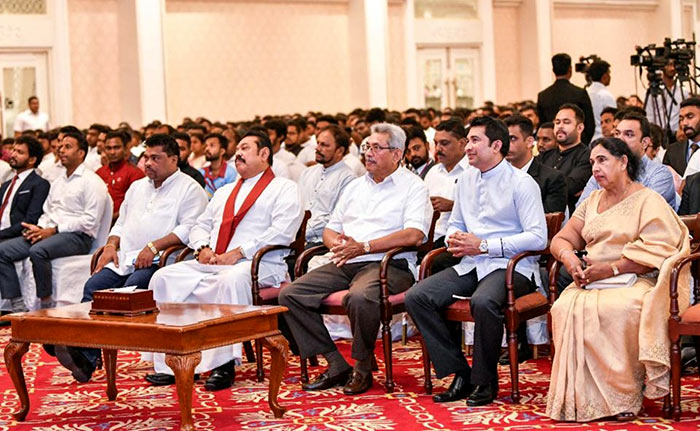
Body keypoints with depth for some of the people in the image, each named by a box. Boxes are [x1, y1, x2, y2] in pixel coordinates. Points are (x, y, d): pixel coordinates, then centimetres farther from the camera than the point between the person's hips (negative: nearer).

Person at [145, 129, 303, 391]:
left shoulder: (284, 189, 7)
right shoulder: (224, 192, 32)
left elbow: (281, 232, -9)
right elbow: (201, 225, 28)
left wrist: (237, 253, -15)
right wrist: (203, 247, 3)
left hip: (258, 264, -7)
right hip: (212, 262, 7)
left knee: (232, 280, -40)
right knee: (165, 277, -16)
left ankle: (224, 364, -35)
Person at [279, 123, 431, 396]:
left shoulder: (413, 187, 3)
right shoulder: (355, 187, 25)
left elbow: (414, 235, -13)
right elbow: (330, 229, 24)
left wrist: (364, 246, -18)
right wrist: (337, 245, -2)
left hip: (388, 264, -7)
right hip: (345, 264, 7)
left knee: (360, 298, -39)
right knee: (290, 295, -12)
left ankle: (362, 368, -15)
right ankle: (336, 365, -10)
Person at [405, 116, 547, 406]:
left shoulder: (521, 183, -6)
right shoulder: (466, 181, 17)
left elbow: (538, 238, -14)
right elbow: (455, 224, 29)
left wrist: (483, 245, -16)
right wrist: (454, 240, 2)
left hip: (511, 266, -7)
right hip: (471, 265, 7)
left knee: (483, 301, -39)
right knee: (416, 297, -14)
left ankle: (485, 381, -17)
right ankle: (460, 374, -8)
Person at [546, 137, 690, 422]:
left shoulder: (648, 200, 1)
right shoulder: (592, 201, 23)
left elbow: (655, 253, -12)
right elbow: (561, 239, 19)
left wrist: (611, 269, -18)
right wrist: (569, 258, -5)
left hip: (635, 282, -5)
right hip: (593, 281, 5)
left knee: (611, 310, -38)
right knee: (565, 308, -28)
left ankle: (623, 398, -26)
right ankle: (578, 398, -26)